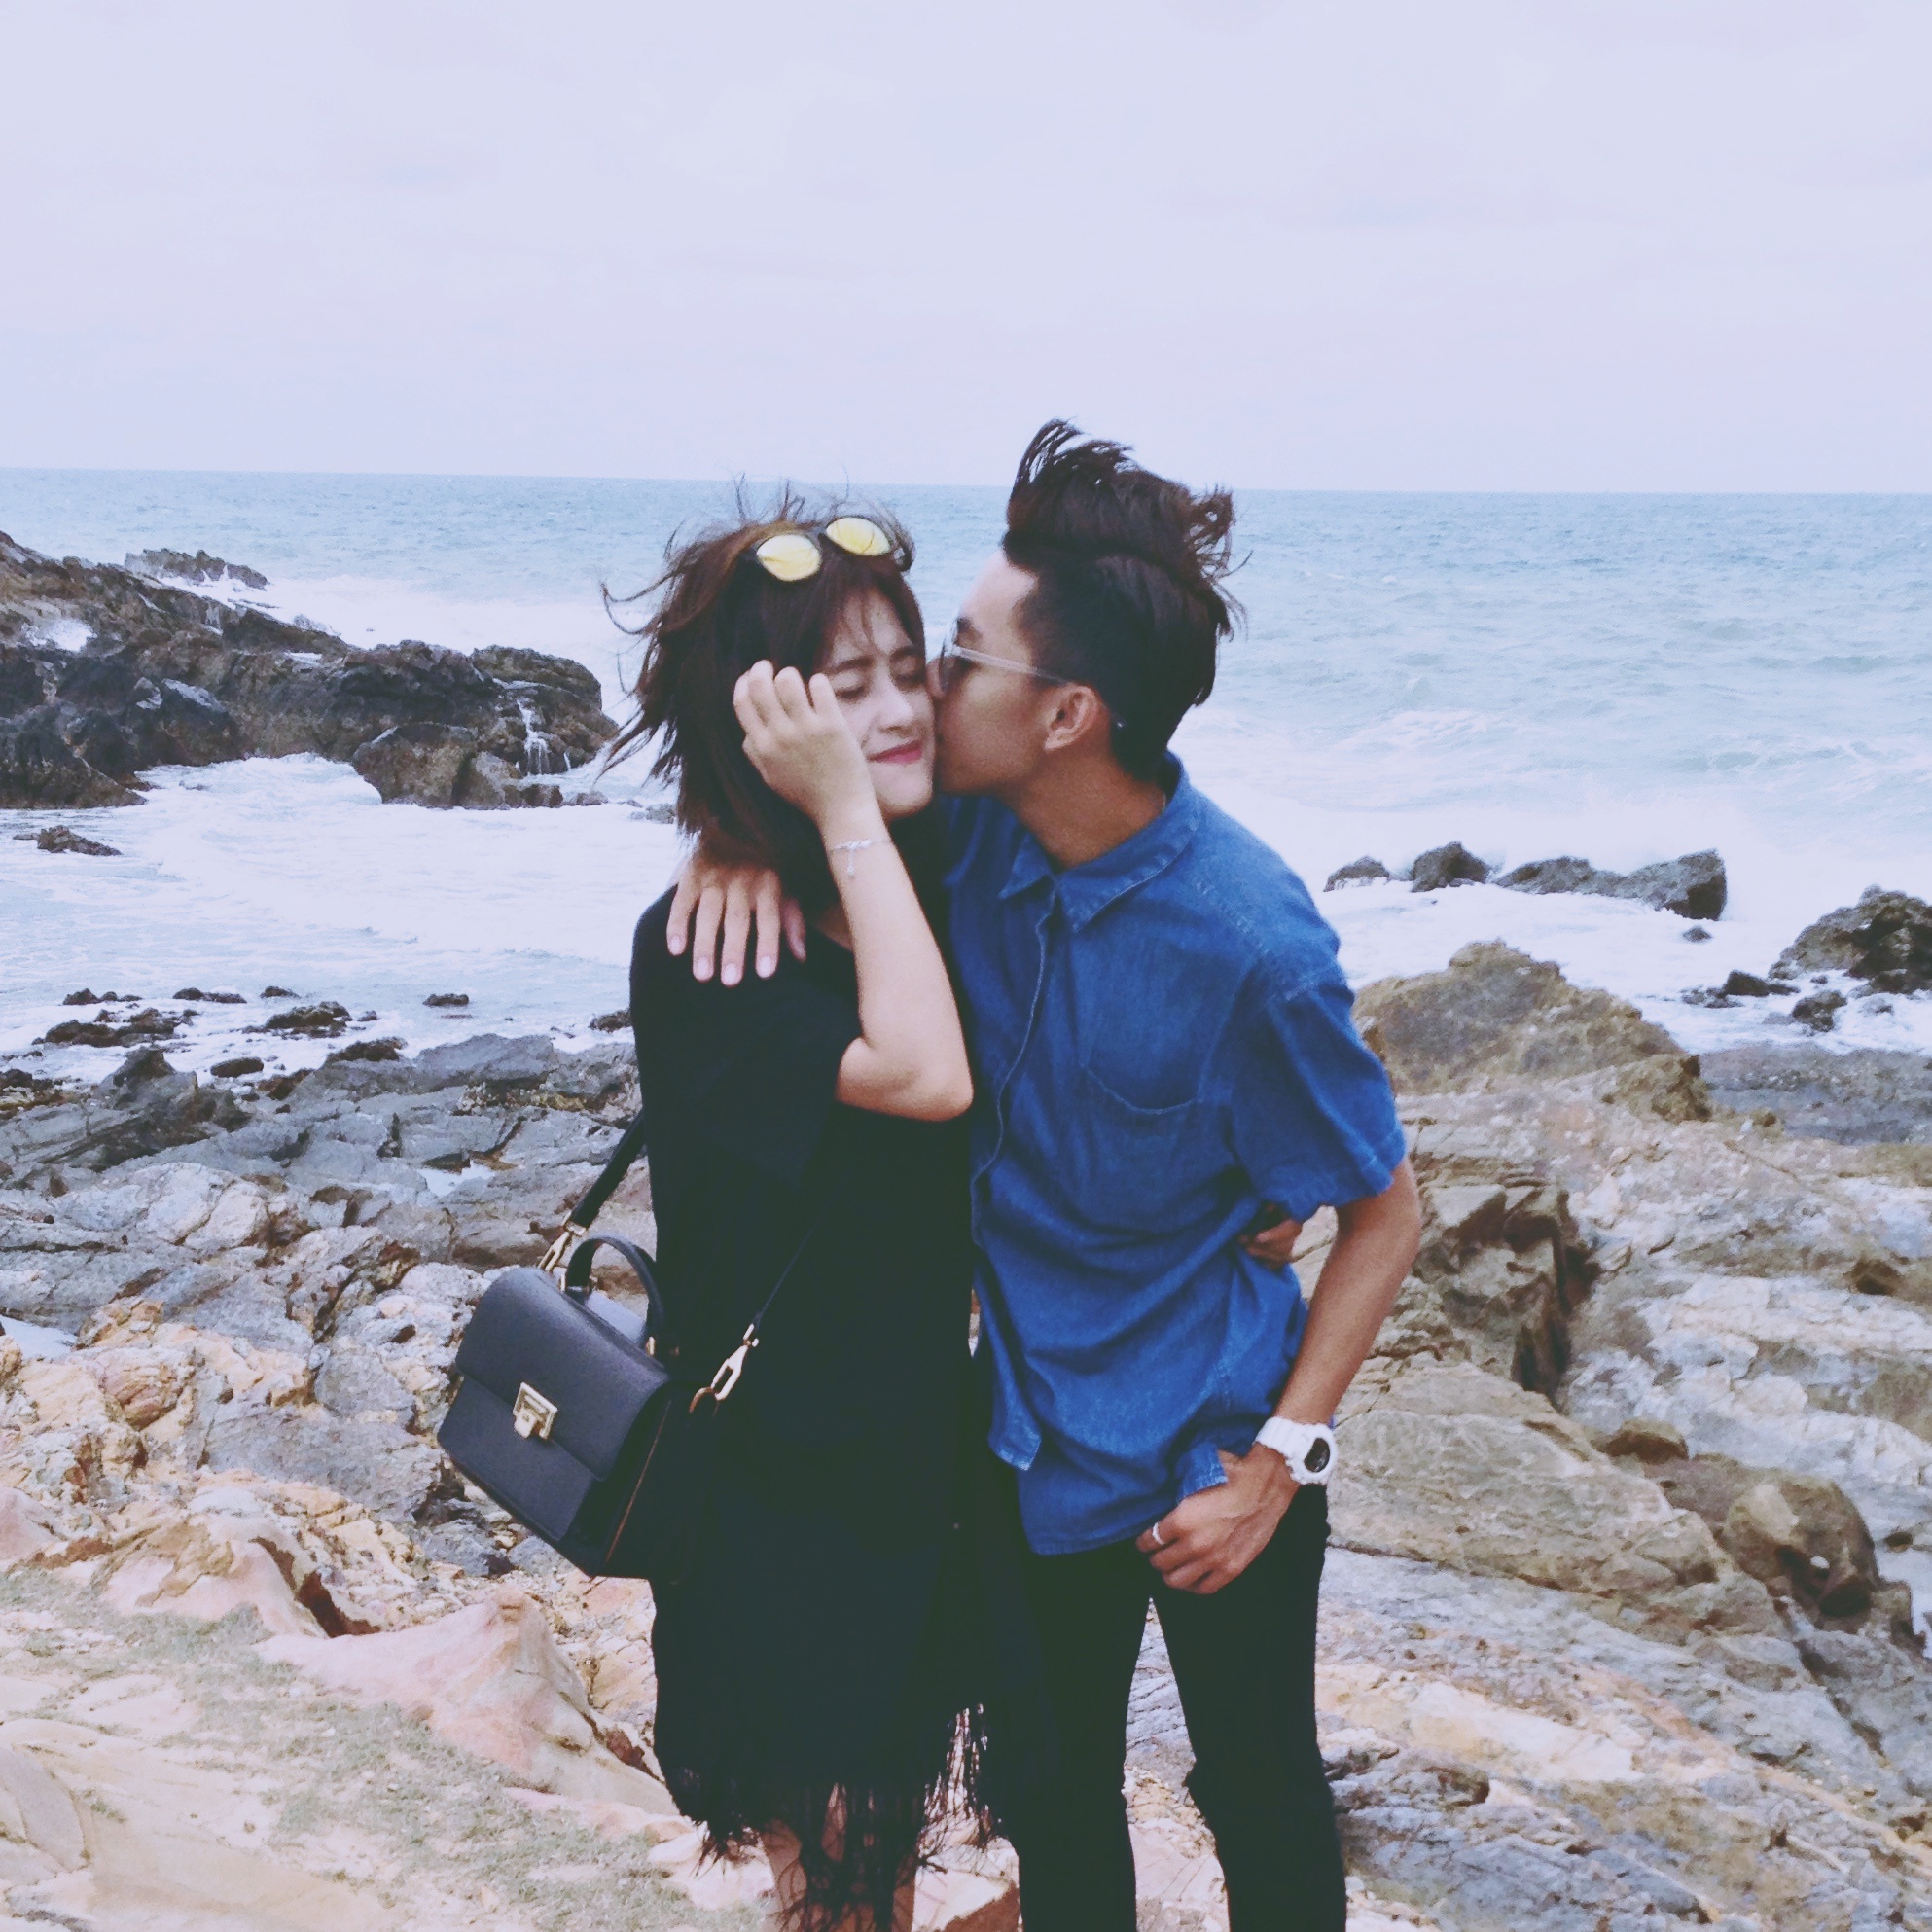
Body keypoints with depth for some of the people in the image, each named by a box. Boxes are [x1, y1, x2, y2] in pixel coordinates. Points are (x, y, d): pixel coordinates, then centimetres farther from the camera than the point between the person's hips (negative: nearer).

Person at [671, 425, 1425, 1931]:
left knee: (1262, 1797, 17)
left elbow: (1385, 1214, -16)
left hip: (1209, 1456, -5)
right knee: (1053, 1800, 22)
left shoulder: (1250, 944, -27)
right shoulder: (969, 822, -12)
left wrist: (1277, 1464, -18)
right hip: (1037, 1439, 5)